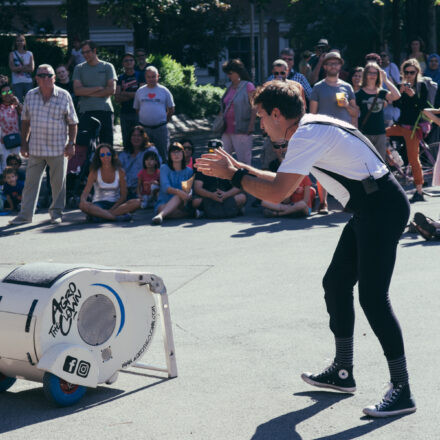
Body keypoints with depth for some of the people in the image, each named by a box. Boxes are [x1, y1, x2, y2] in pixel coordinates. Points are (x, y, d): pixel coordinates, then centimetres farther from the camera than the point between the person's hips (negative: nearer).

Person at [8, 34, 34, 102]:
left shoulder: (29, 54, 8)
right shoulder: (12, 54, 5)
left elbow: (31, 69, -2)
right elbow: (12, 68, -7)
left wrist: (18, 68, -9)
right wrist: (25, 66, -7)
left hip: (28, 82, 1)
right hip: (17, 82, -1)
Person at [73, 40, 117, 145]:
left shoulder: (107, 67, 8)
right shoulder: (79, 68, 11)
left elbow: (112, 90, -2)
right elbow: (77, 90, -1)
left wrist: (88, 92, -3)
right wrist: (99, 88, -5)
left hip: (105, 110, -1)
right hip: (85, 111, 1)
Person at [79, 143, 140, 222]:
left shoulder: (120, 172, 0)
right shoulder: (94, 172, -2)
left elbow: (123, 195, -1)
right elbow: (86, 191, -11)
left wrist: (113, 209, -18)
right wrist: (83, 200, -37)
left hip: (115, 204, 2)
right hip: (99, 204, -2)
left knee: (137, 202, -28)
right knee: (83, 206, -35)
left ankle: (99, 215, -33)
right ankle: (118, 217, -38)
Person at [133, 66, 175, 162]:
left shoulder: (164, 91, 4)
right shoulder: (140, 91, 8)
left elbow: (171, 110, 10)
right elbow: (136, 109, 16)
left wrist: (164, 121, 4)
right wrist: (142, 120, 9)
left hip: (161, 128, -2)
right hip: (144, 128, 2)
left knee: (162, 154, 0)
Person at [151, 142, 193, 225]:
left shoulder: (189, 171, 14)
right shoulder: (164, 168, 7)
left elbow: (191, 189, 5)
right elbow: (165, 187, -10)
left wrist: (188, 194, -21)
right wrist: (177, 191, -31)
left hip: (181, 204, 1)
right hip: (164, 202, -1)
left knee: (180, 196, -36)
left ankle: (160, 215, -53)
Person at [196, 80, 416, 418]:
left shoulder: (307, 135, -16)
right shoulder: (313, 129, 15)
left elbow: (277, 193, -21)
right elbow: (285, 182, 27)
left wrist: (233, 175, -8)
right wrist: (241, 168, 22)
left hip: (383, 208, -10)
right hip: (371, 210, 10)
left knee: (372, 297, -13)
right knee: (336, 283, 15)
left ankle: (402, 391, -9)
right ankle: (343, 373, 25)